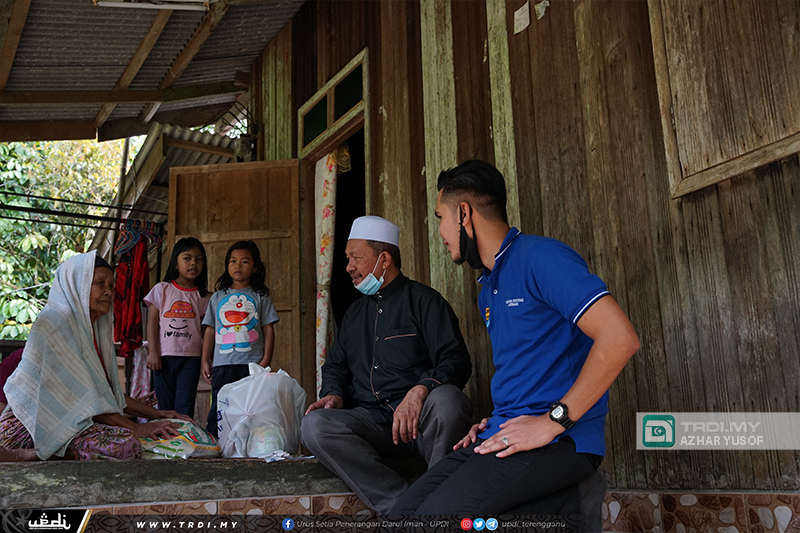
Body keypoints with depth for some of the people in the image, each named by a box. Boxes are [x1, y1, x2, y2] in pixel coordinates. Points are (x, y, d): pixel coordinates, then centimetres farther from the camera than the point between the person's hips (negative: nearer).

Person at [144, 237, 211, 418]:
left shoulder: (203, 296, 7)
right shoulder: (162, 289, 4)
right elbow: (152, 322, 2)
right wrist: (153, 352, -6)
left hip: (191, 357, 0)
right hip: (164, 355, 0)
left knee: (185, 407, -3)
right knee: (165, 405, 5)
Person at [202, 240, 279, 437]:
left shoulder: (260, 296, 8)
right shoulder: (217, 297, 14)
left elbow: (268, 329, 5)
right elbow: (210, 330, 14)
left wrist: (266, 360, -4)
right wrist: (205, 361, 8)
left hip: (252, 363, -1)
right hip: (223, 363, 2)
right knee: (218, 410, 2)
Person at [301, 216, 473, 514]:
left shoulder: (423, 300, 5)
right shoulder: (355, 313, 25)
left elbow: (456, 361, -6)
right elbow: (335, 366, 29)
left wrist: (420, 391, -25)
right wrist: (334, 394, 5)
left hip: (422, 421, -4)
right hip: (371, 420, 5)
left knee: (446, 399, -38)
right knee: (314, 424, -25)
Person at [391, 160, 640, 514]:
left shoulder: (540, 256, -9)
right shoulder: (487, 291, 22)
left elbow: (620, 338, -20)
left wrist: (553, 421, -18)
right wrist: (494, 422, 9)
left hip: (558, 441, -9)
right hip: (502, 436, 9)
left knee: (434, 513, -27)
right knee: (402, 513, -9)